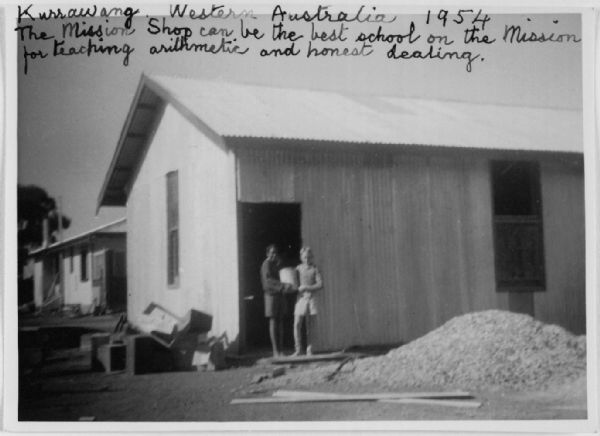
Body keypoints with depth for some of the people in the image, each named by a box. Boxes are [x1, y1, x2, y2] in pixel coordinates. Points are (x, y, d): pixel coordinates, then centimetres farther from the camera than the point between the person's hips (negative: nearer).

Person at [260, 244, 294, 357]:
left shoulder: (277, 264, 17)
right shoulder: (266, 264, -9)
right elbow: (268, 280, -21)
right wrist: (283, 286, -29)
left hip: (280, 295, 8)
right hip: (271, 294, -8)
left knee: (280, 322, 5)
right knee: (273, 322, -7)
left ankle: (280, 350, 7)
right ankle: (275, 351, -7)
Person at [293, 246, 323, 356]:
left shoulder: (315, 269, 1)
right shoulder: (298, 268, 6)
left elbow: (320, 284, -5)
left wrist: (306, 287, -12)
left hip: (310, 299, -1)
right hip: (300, 299, 1)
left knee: (309, 326, 2)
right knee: (297, 324, -8)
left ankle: (309, 350, 8)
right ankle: (298, 349, -1)